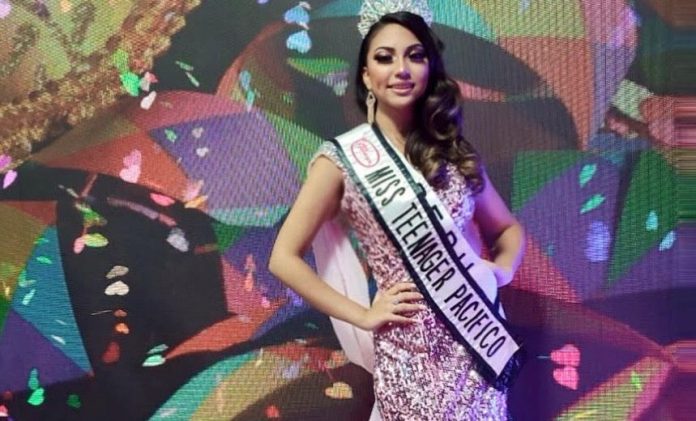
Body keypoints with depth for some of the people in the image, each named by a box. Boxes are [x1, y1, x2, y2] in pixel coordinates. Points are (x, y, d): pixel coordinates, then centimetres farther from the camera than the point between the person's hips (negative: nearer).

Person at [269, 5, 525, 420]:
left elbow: (507, 228, 18)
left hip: (477, 337, 4)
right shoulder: (343, 159, -6)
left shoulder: (453, 150, 6)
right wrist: (363, 315, -8)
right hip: (408, 349, -4)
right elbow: (285, 257, -5)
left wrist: (501, 270, -3)